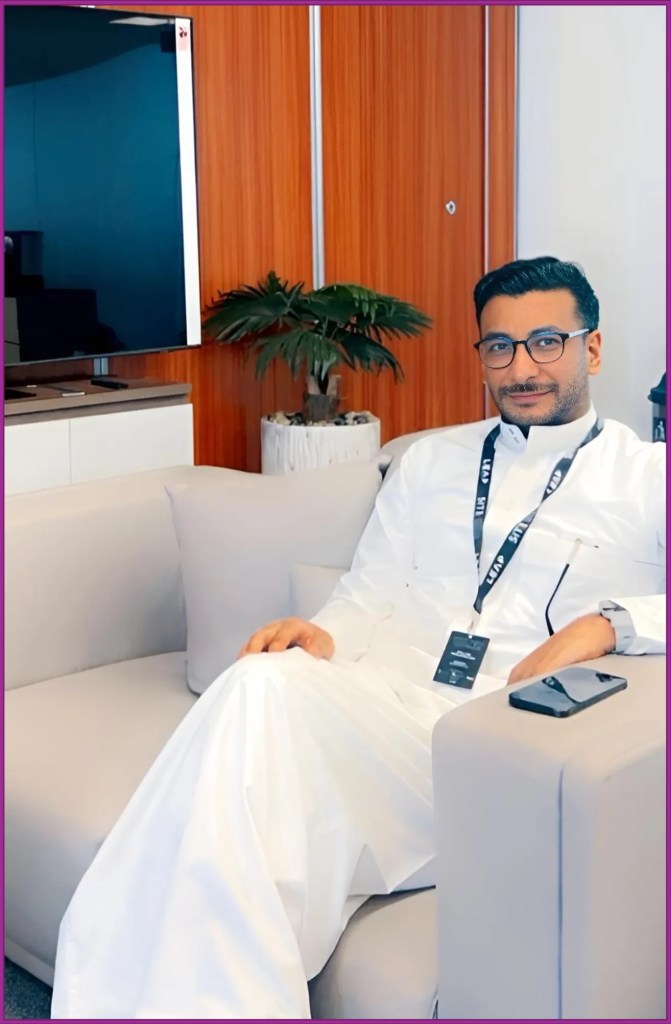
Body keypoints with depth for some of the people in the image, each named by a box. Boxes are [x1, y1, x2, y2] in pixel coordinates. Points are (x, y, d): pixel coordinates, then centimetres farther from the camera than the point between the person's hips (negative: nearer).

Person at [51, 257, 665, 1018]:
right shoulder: (430, 461, 26)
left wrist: (608, 622, -18)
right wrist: (323, 635, -3)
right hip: (378, 699, 4)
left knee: (262, 696, -33)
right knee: (263, 684, -35)